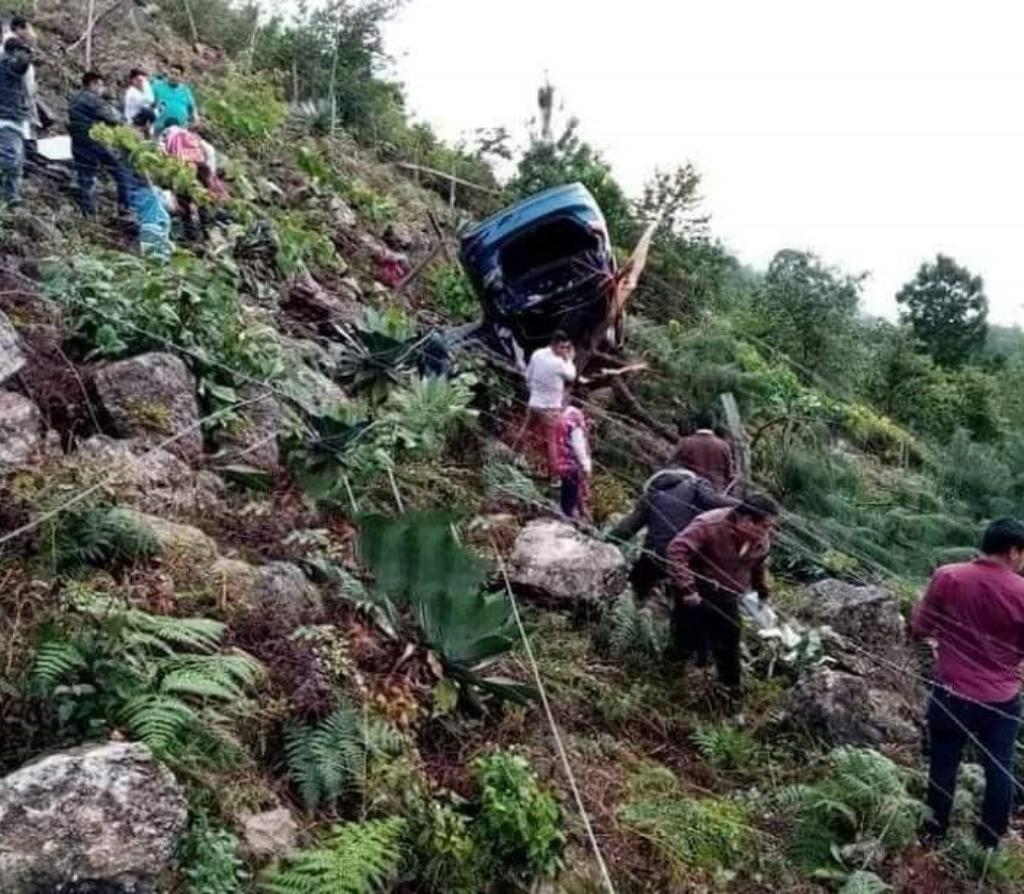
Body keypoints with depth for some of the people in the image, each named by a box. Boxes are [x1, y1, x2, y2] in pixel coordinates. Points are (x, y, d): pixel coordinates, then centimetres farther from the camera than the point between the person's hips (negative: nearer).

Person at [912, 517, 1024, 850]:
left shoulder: (947, 577, -12)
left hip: (952, 696, 0)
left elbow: (920, 628, -3)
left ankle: (935, 833, 30)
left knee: (944, 765, 16)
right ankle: (990, 842, 29)